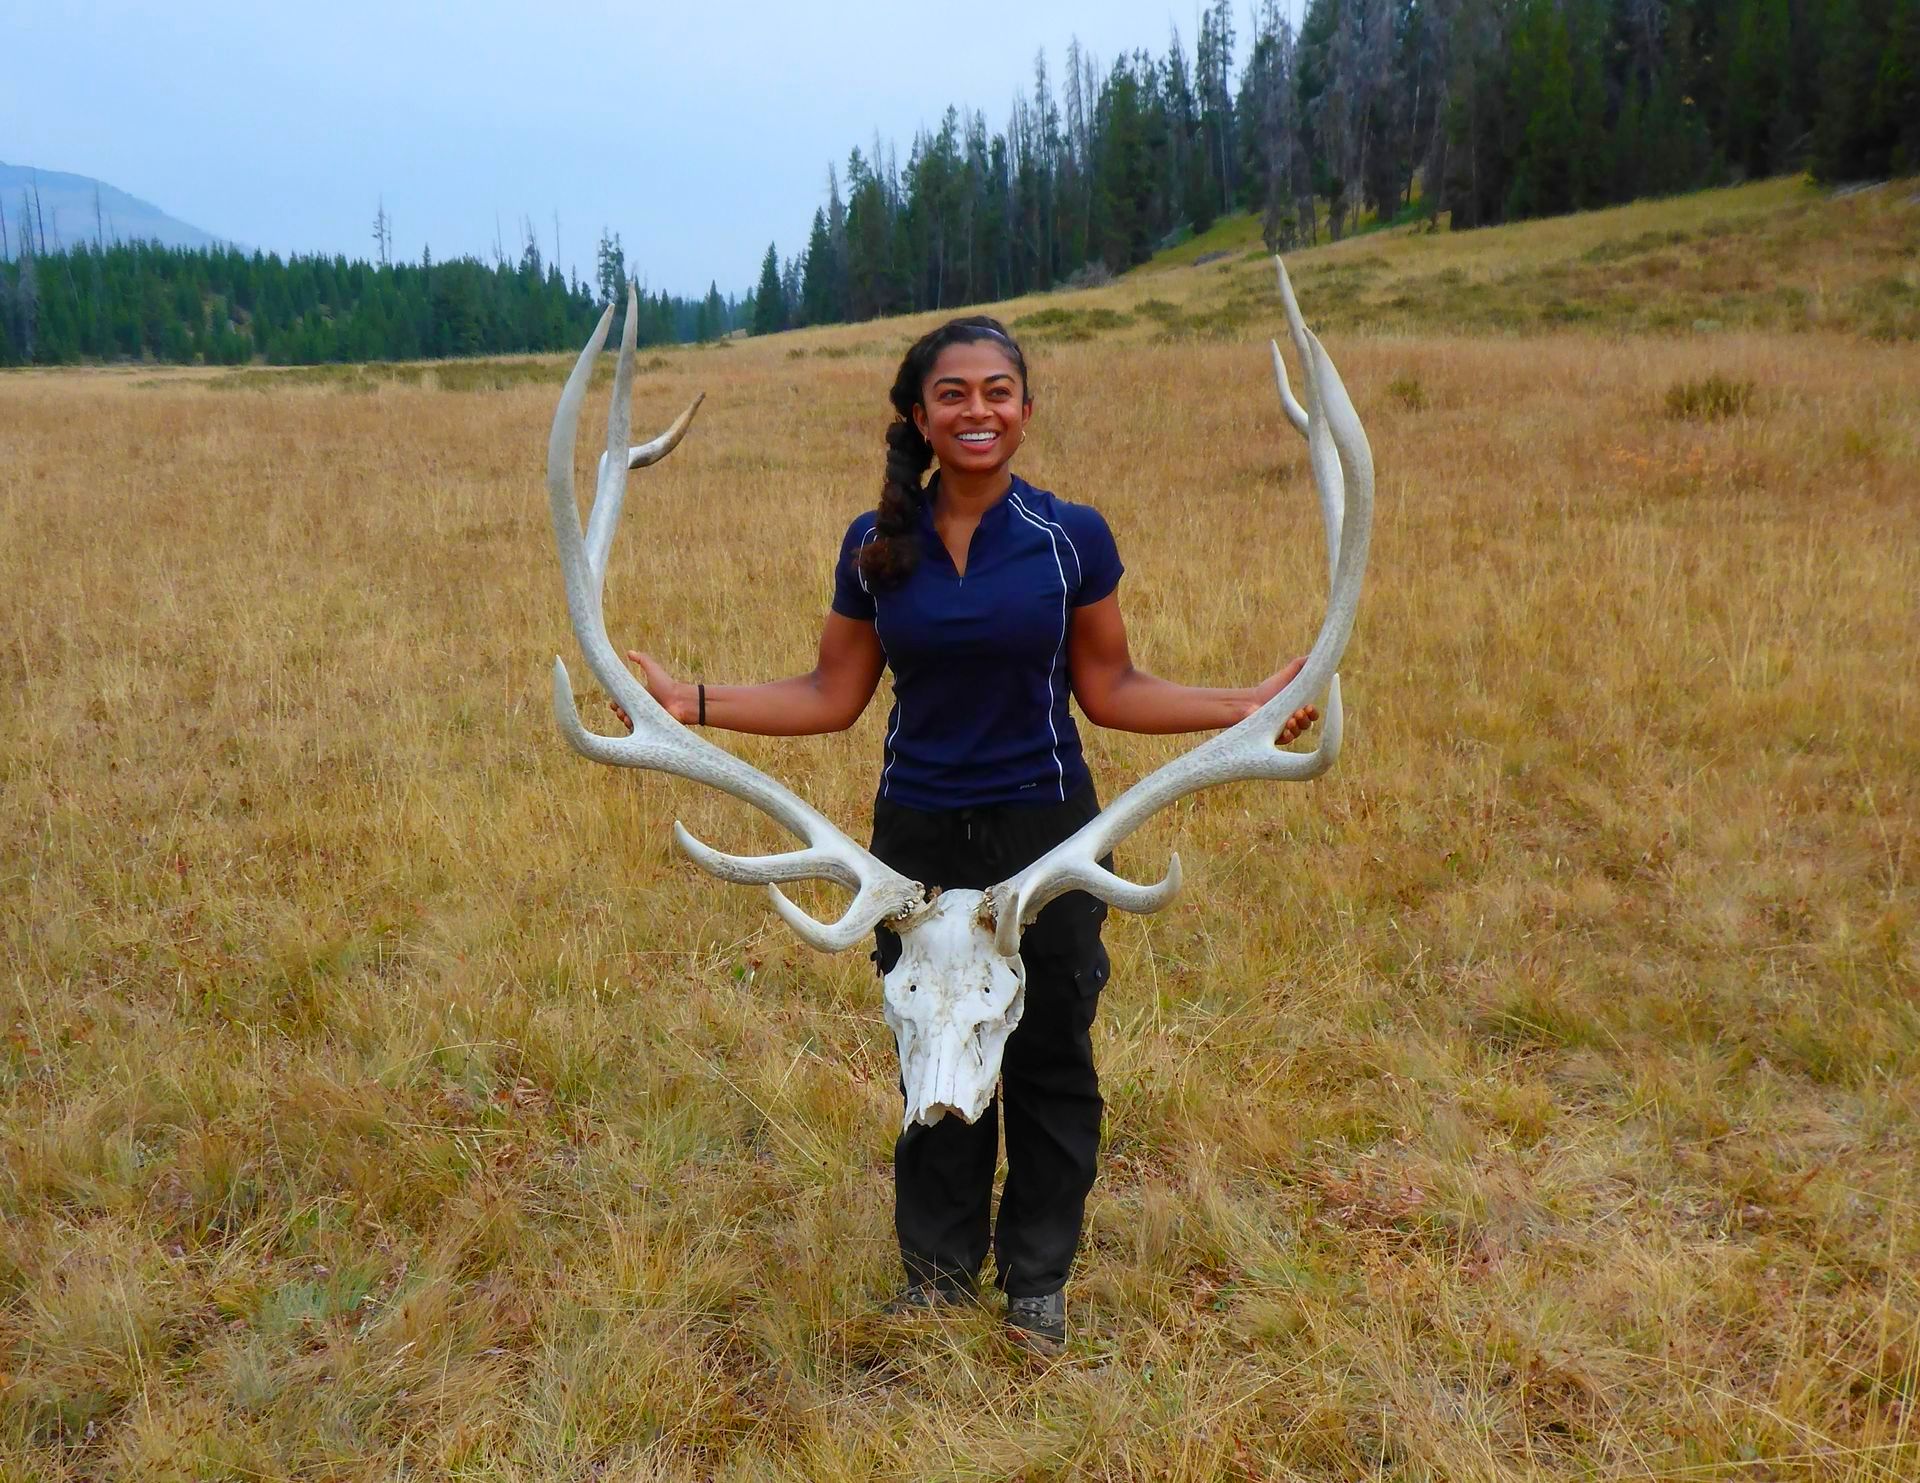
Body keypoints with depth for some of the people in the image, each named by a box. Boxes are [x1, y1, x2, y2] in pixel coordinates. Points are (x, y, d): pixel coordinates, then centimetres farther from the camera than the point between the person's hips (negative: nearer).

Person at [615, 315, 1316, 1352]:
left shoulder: (1073, 538, -4)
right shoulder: (876, 547, -1)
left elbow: (1107, 691, 1)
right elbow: (833, 696, 3)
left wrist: (1243, 708, -9)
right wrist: (693, 704, -4)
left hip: (1045, 830, -1)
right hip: (919, 834, 1)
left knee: (1048, 1059, 9)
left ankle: (1037, 1276, 29)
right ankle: (938, 1262, 34)